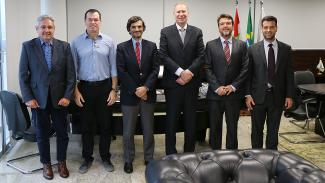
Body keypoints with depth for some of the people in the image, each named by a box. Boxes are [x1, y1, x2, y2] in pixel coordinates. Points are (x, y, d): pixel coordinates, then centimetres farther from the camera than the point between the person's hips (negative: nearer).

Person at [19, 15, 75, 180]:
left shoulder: (64, 46, 1)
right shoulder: (28, 46, -1)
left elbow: (71, 73, -1)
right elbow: (23, 75, -1)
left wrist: (67, 96, -8)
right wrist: (28, 98, -8)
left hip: (60, 97, 1)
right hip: (38, 98, -1)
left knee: (62, 132, 9)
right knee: (42, 133, 11)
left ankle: (62, 162, 28)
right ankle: (46, 163, 28)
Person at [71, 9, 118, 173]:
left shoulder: (109, 42, 0)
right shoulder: (76, 42, 0)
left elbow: (113, 68, 2)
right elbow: (73, 69, 2)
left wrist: (114, 90, -3)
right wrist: (76, 91, -3)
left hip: (104, 87, 0)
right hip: (85, 87, 0)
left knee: (105, 124, 8)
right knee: (86, 125, 9)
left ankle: (105, 157, 23)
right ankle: (87, 158, 23)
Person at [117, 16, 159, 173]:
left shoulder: (152, 46, 5)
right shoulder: (122, 47, 1)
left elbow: (155, 69, -2)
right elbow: (121, 71, -6)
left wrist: (145, 87, -14)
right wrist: (135, 90, -12)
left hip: (148, 94, 1)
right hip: (129, 94, -1)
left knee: (148, 129, 11)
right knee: (128, 131, 7)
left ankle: (149, 158, 25)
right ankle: (128, 160, 21)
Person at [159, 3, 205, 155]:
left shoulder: (197, 32, 7)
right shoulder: (165, 32, 3)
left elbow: (201, 56, 0)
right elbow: (163, 56, -6)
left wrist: (189, 72, -14)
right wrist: (180, 72, -15)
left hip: (192, 82, 2)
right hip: (172, 82, -1)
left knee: (190, 119, 9)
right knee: (171, 119, 5)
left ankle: (189, 152, 22)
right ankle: (170, 154, 16)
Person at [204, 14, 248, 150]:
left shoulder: (241, 45, 6)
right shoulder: (210, 45, 3)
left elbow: (245, 68, 1)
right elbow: (207, 69, -2)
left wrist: (233, 86, -8)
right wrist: (217, 87, -11)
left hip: (234, 93, 1)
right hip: (215, 93, 0)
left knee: (232, 127, 10)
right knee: (215, 127, 7)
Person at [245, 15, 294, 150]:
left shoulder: (286, 49, 4)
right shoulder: (253, 49, -1)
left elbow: (289, 74, 4)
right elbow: (248, 74, -1)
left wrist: (289, 95, -1)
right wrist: (248, 94, -7)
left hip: (277, 96, 1)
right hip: (258, 96, -1)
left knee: (273, 130, 10)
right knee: (257, 129, 9)